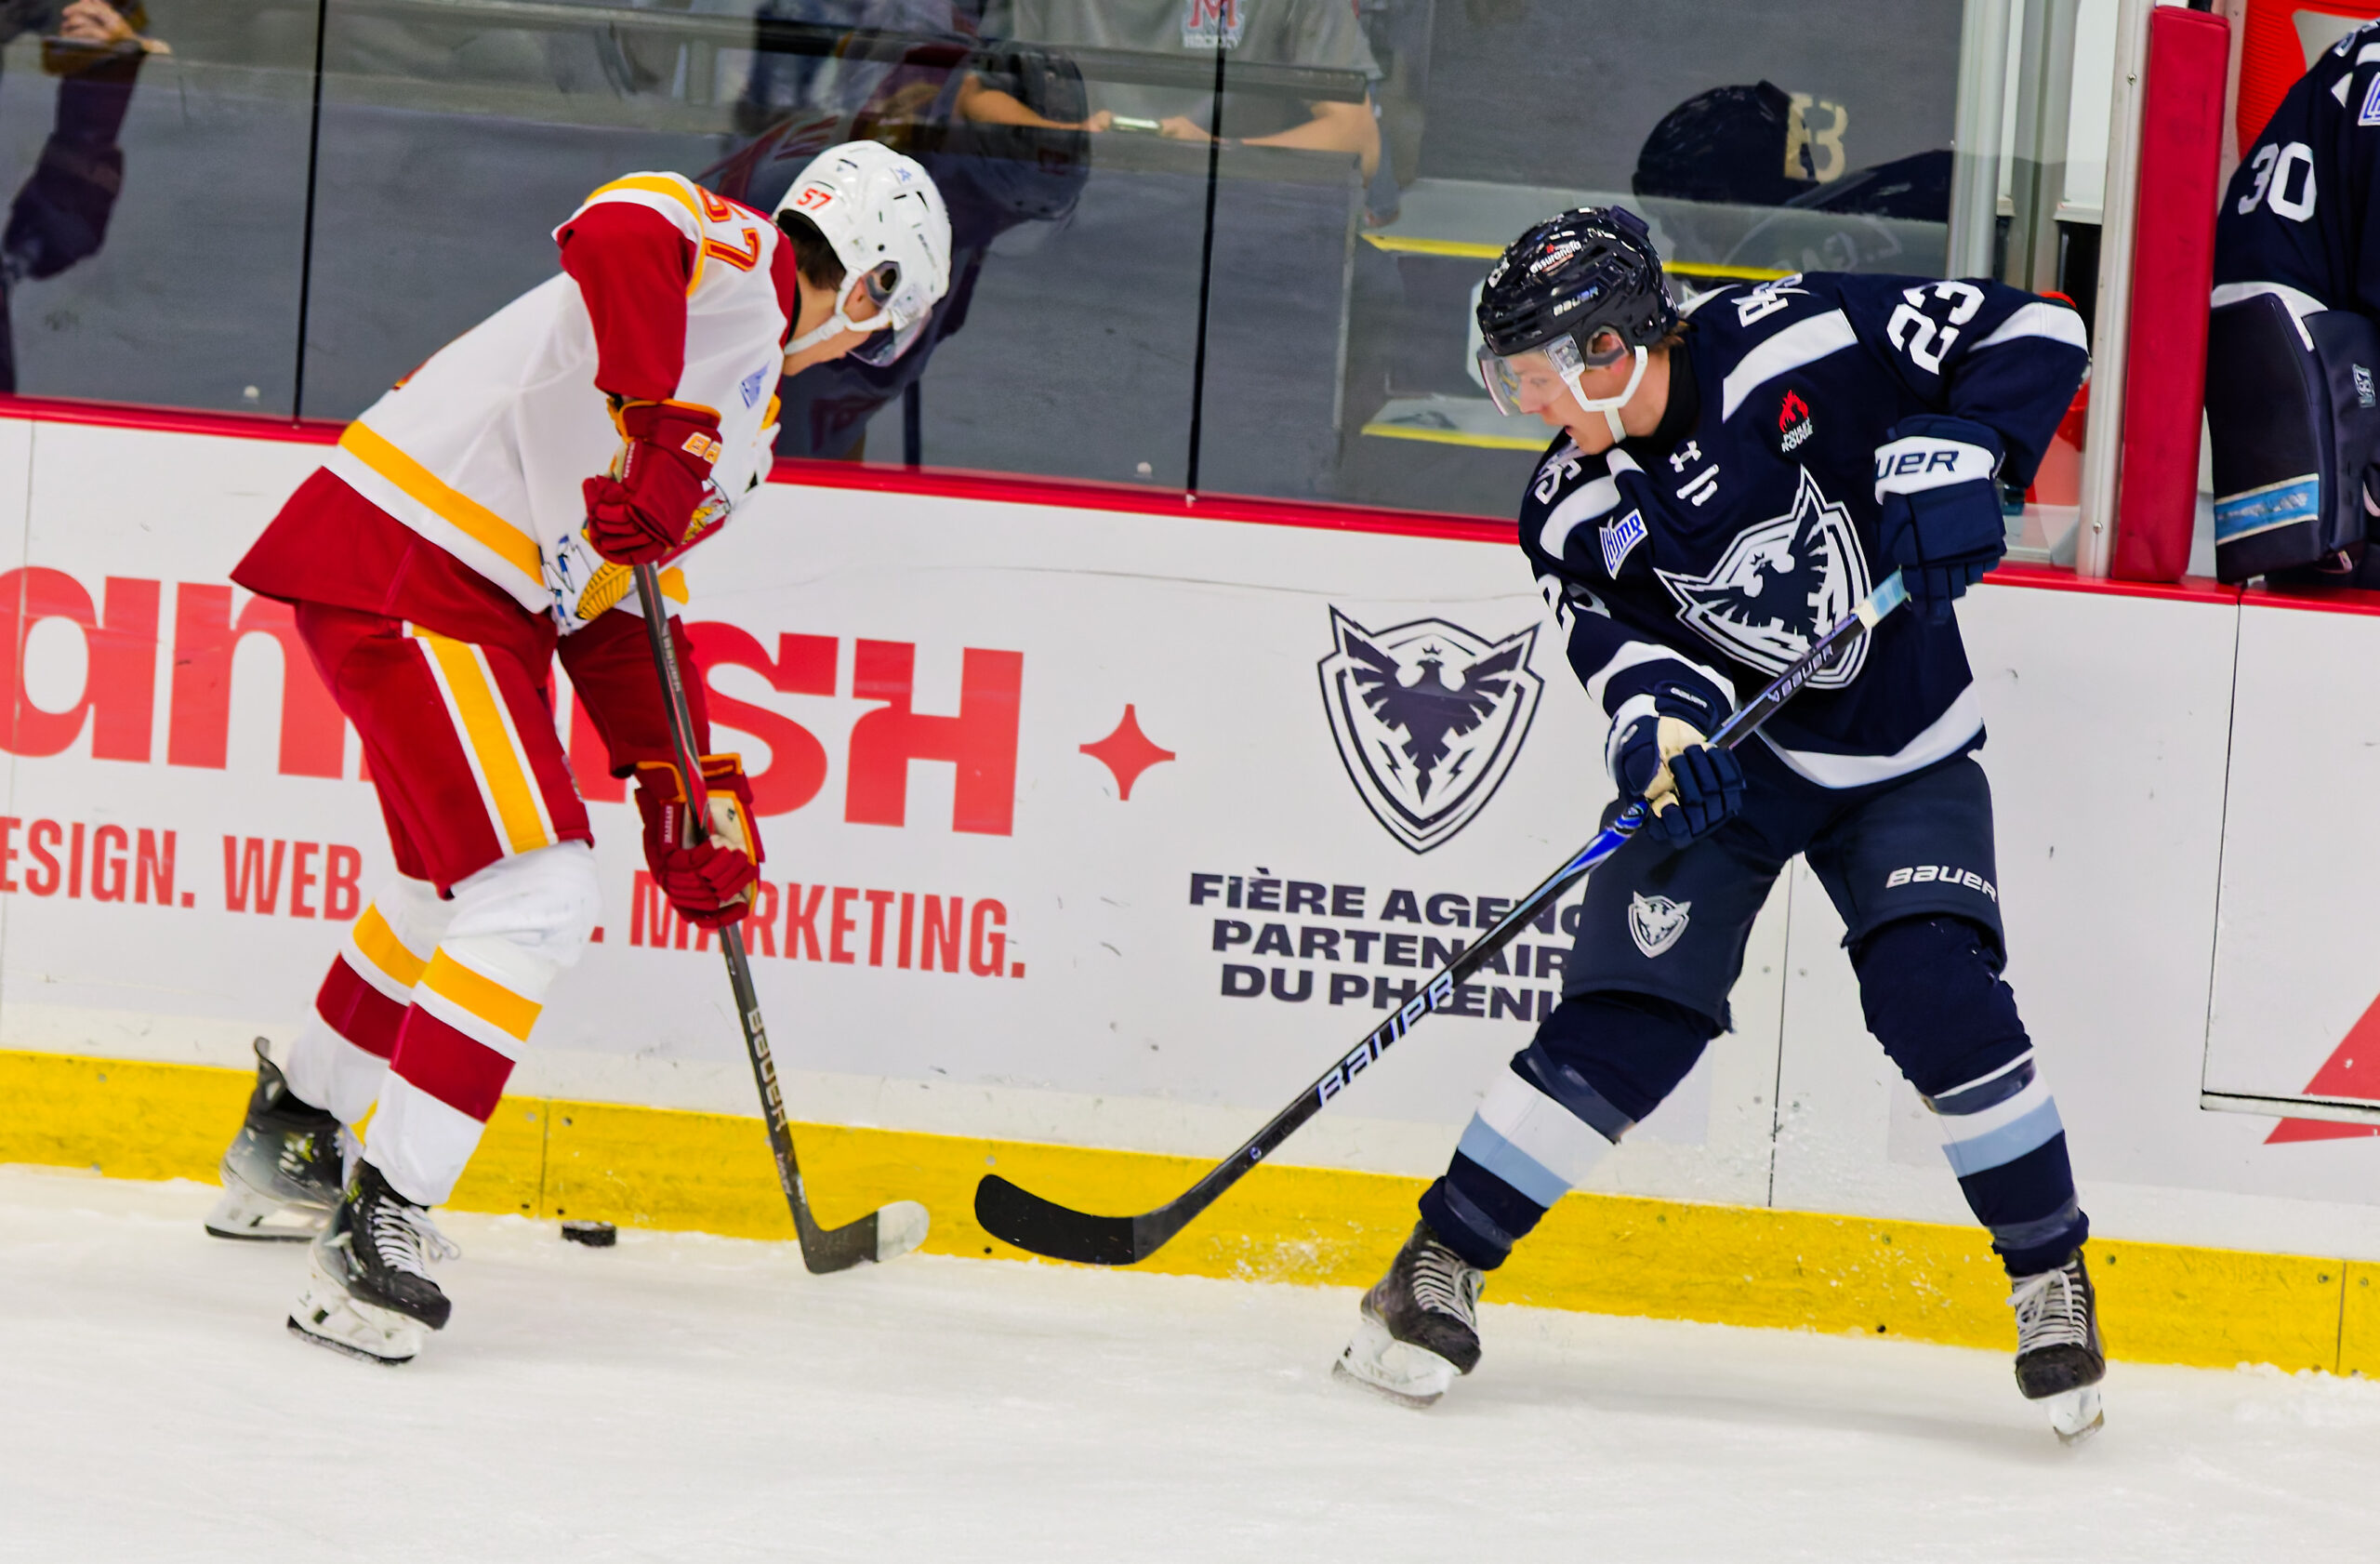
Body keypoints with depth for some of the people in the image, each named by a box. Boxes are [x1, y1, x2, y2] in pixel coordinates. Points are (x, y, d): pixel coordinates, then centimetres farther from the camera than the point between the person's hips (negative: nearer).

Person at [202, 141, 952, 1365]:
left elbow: (626, 614, 22)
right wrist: (658, 428, -33)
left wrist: (685, 788, 16)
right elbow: (617, 232, -31)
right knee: (533, 898, -15)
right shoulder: (734, 260, -7)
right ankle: (377, 1233, -16)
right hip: (408, 569, -11)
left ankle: (289, 1144, 48)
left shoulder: (743, 414, 22)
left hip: (481, 596, 11)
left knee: (456, 887, 29)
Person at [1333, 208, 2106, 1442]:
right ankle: (1441, 1266, -1)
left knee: (1935, 994, -18)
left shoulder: (1793, 345, -20)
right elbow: (1624, 639, -15)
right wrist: (1662, 725, -36)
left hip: (1901, 758, -2)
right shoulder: (1576, 506, -8)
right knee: (1630, 1019, -11)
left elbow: (2028, 334, -19)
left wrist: (1951, 458, -33)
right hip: (1728, 751, 2)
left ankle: (2051, 1278, -2)